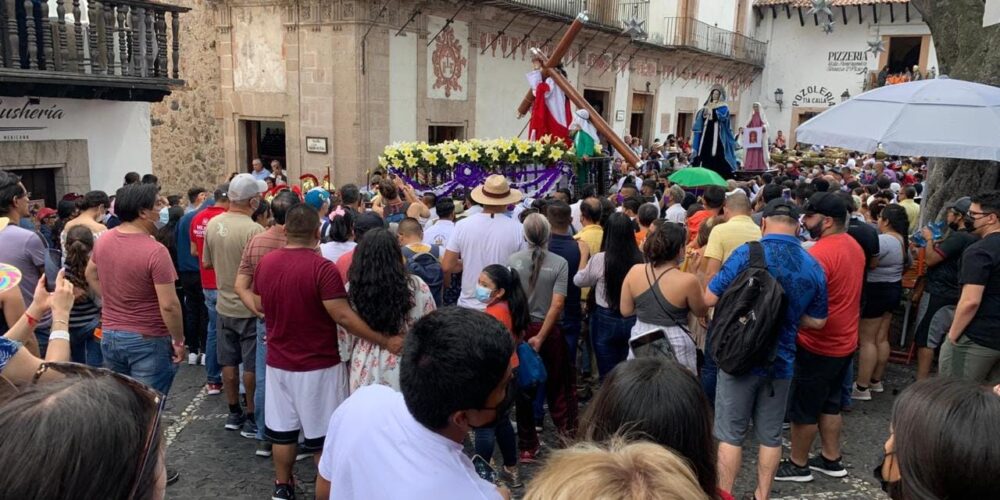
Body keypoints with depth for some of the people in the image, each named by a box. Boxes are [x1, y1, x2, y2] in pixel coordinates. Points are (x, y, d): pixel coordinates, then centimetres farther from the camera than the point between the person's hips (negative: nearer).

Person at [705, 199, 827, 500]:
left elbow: (710, 298, -13)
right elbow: (817, 321, 6)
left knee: (731, 433, 8)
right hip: (781, 360, 4)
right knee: (770, 435, 17)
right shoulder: (814, 267, -2)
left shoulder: (747, 253, -15)